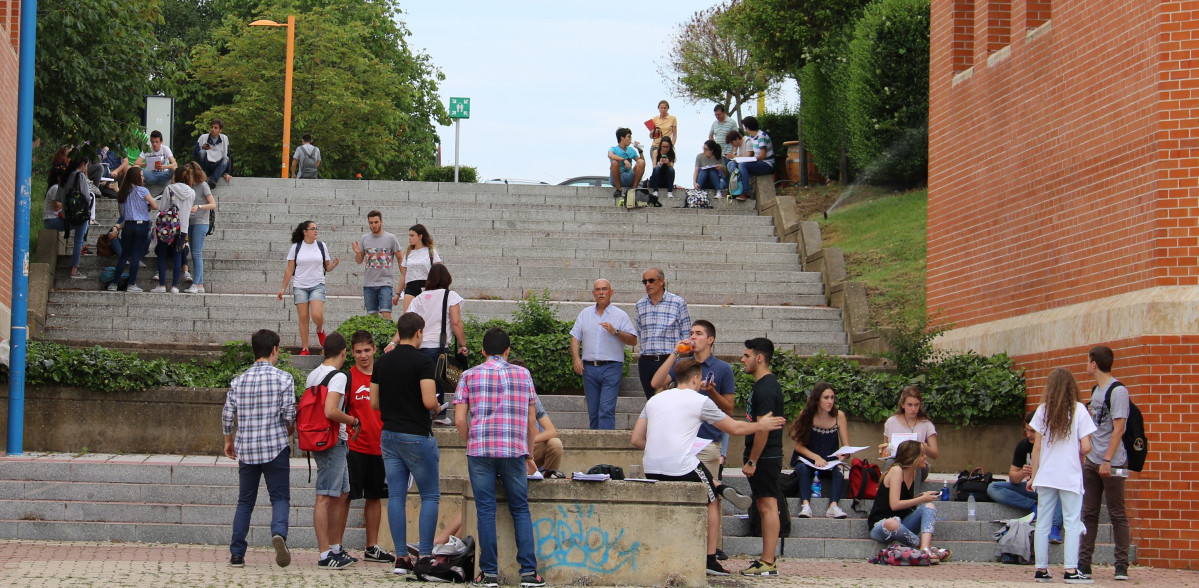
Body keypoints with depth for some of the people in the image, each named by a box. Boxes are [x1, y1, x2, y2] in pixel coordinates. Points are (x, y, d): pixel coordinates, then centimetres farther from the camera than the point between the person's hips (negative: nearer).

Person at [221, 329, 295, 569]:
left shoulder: (239, 381, 5)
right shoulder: (283, 378, -5)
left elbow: (227, 415, 5)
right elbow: (289, 415, -8)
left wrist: (229, 441, 22)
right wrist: (288, 432, 14)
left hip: (246, 449, 3)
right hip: (276, 448, -3)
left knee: (245, 502, 11)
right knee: (280, 497, 1)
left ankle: (237, 554, 8)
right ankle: (279, 533, -28)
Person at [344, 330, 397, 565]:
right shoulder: (348, 378, -5)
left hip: (379, 447, 5)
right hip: (354, 447, -5)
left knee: (375, 497, 12)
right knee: (345, 496, -5)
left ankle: (372, 547, 21)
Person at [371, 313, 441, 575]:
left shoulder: (382, 362, 6)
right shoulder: (422, 361, -12)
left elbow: (374, 403, 9)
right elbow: (429, 401, -20)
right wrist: (436, 406, 2)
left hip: (389, 435, 6)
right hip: (416, 436, -6)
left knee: (396, 496, 6)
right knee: (430, 496, 4)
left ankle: (401, 557, 4)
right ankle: (425, 556, -3)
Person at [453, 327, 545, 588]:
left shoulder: (470, 376, 6)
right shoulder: (523, 374, 10)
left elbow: (460, 420, 0)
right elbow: (532, 419, 11)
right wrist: (529, 453, 22)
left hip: (480, 450, -1)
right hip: (515, 450, 1)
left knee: (485, 511, 3)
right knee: (520, 510, 8)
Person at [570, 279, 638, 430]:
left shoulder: (620, 315, 5)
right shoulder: (585, 314, 15)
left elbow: (633, 340, -1)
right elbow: (575, 338, 12)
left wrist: (615, 332, -16)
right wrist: (576, 359, -2)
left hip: (611, 368, -4)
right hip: (589, 367, 4)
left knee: (606, 409, -14)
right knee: (592, 411, 6)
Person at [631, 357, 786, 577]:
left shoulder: (654, 400, 16)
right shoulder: (700, 401, 2)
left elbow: (636, 439, 14)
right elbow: (735, 428, 9)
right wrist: (761, 425, 25)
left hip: (651, 468, 5)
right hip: (681, 467, -5)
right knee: (712, 500, 19)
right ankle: (710, 559, 16)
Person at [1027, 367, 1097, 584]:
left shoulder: (1043, 410, 3)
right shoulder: (1078, 410, -3)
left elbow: (1037, 447, 3)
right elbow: (1085, 447, -8)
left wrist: (1033, 476, 10)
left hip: (1046, 475, 3)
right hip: (1070, 475, -3)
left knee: (1043, 522, 7)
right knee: (1072, 522, 0)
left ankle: (1041, 569, 9)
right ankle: (1071, 570, -6)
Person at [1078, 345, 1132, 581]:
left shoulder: (1118, 391, -11)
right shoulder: (1095, 390, 15)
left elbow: (1118, 429, -16)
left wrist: (1107, 460, -21)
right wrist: (1085, 454, 17)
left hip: (1111, 463, -8)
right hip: (1091, 462, 8)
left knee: (1117, 514, -2)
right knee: (1089, 513, 7)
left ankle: (1121, 565, 2)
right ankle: (1084, 563, 10)